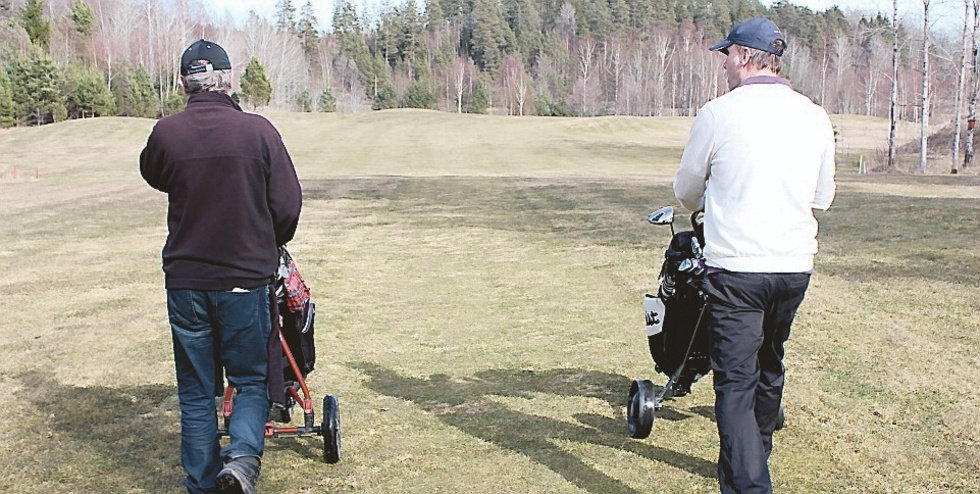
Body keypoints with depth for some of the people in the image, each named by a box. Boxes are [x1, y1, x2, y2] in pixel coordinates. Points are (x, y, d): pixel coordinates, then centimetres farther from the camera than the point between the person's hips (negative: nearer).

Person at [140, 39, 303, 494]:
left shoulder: (165, 133, -5)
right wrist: (267, 247, 15)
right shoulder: (258, 131, -9)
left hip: (184, 281, 2)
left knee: (195, 391, 13)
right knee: (251, 380, 11)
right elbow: (288, 204, -4)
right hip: (245, 279, -2)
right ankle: (243, 456, -11)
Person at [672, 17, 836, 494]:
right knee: (769, 369, 22)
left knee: (735, 381, -4)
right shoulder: (815, 117, 5)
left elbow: (685, 190, 7)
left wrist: (708, 205, 30)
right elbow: (823, 198, 15)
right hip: (795, 266, 5)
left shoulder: (718, 113, -7)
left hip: (734, 266, -5)